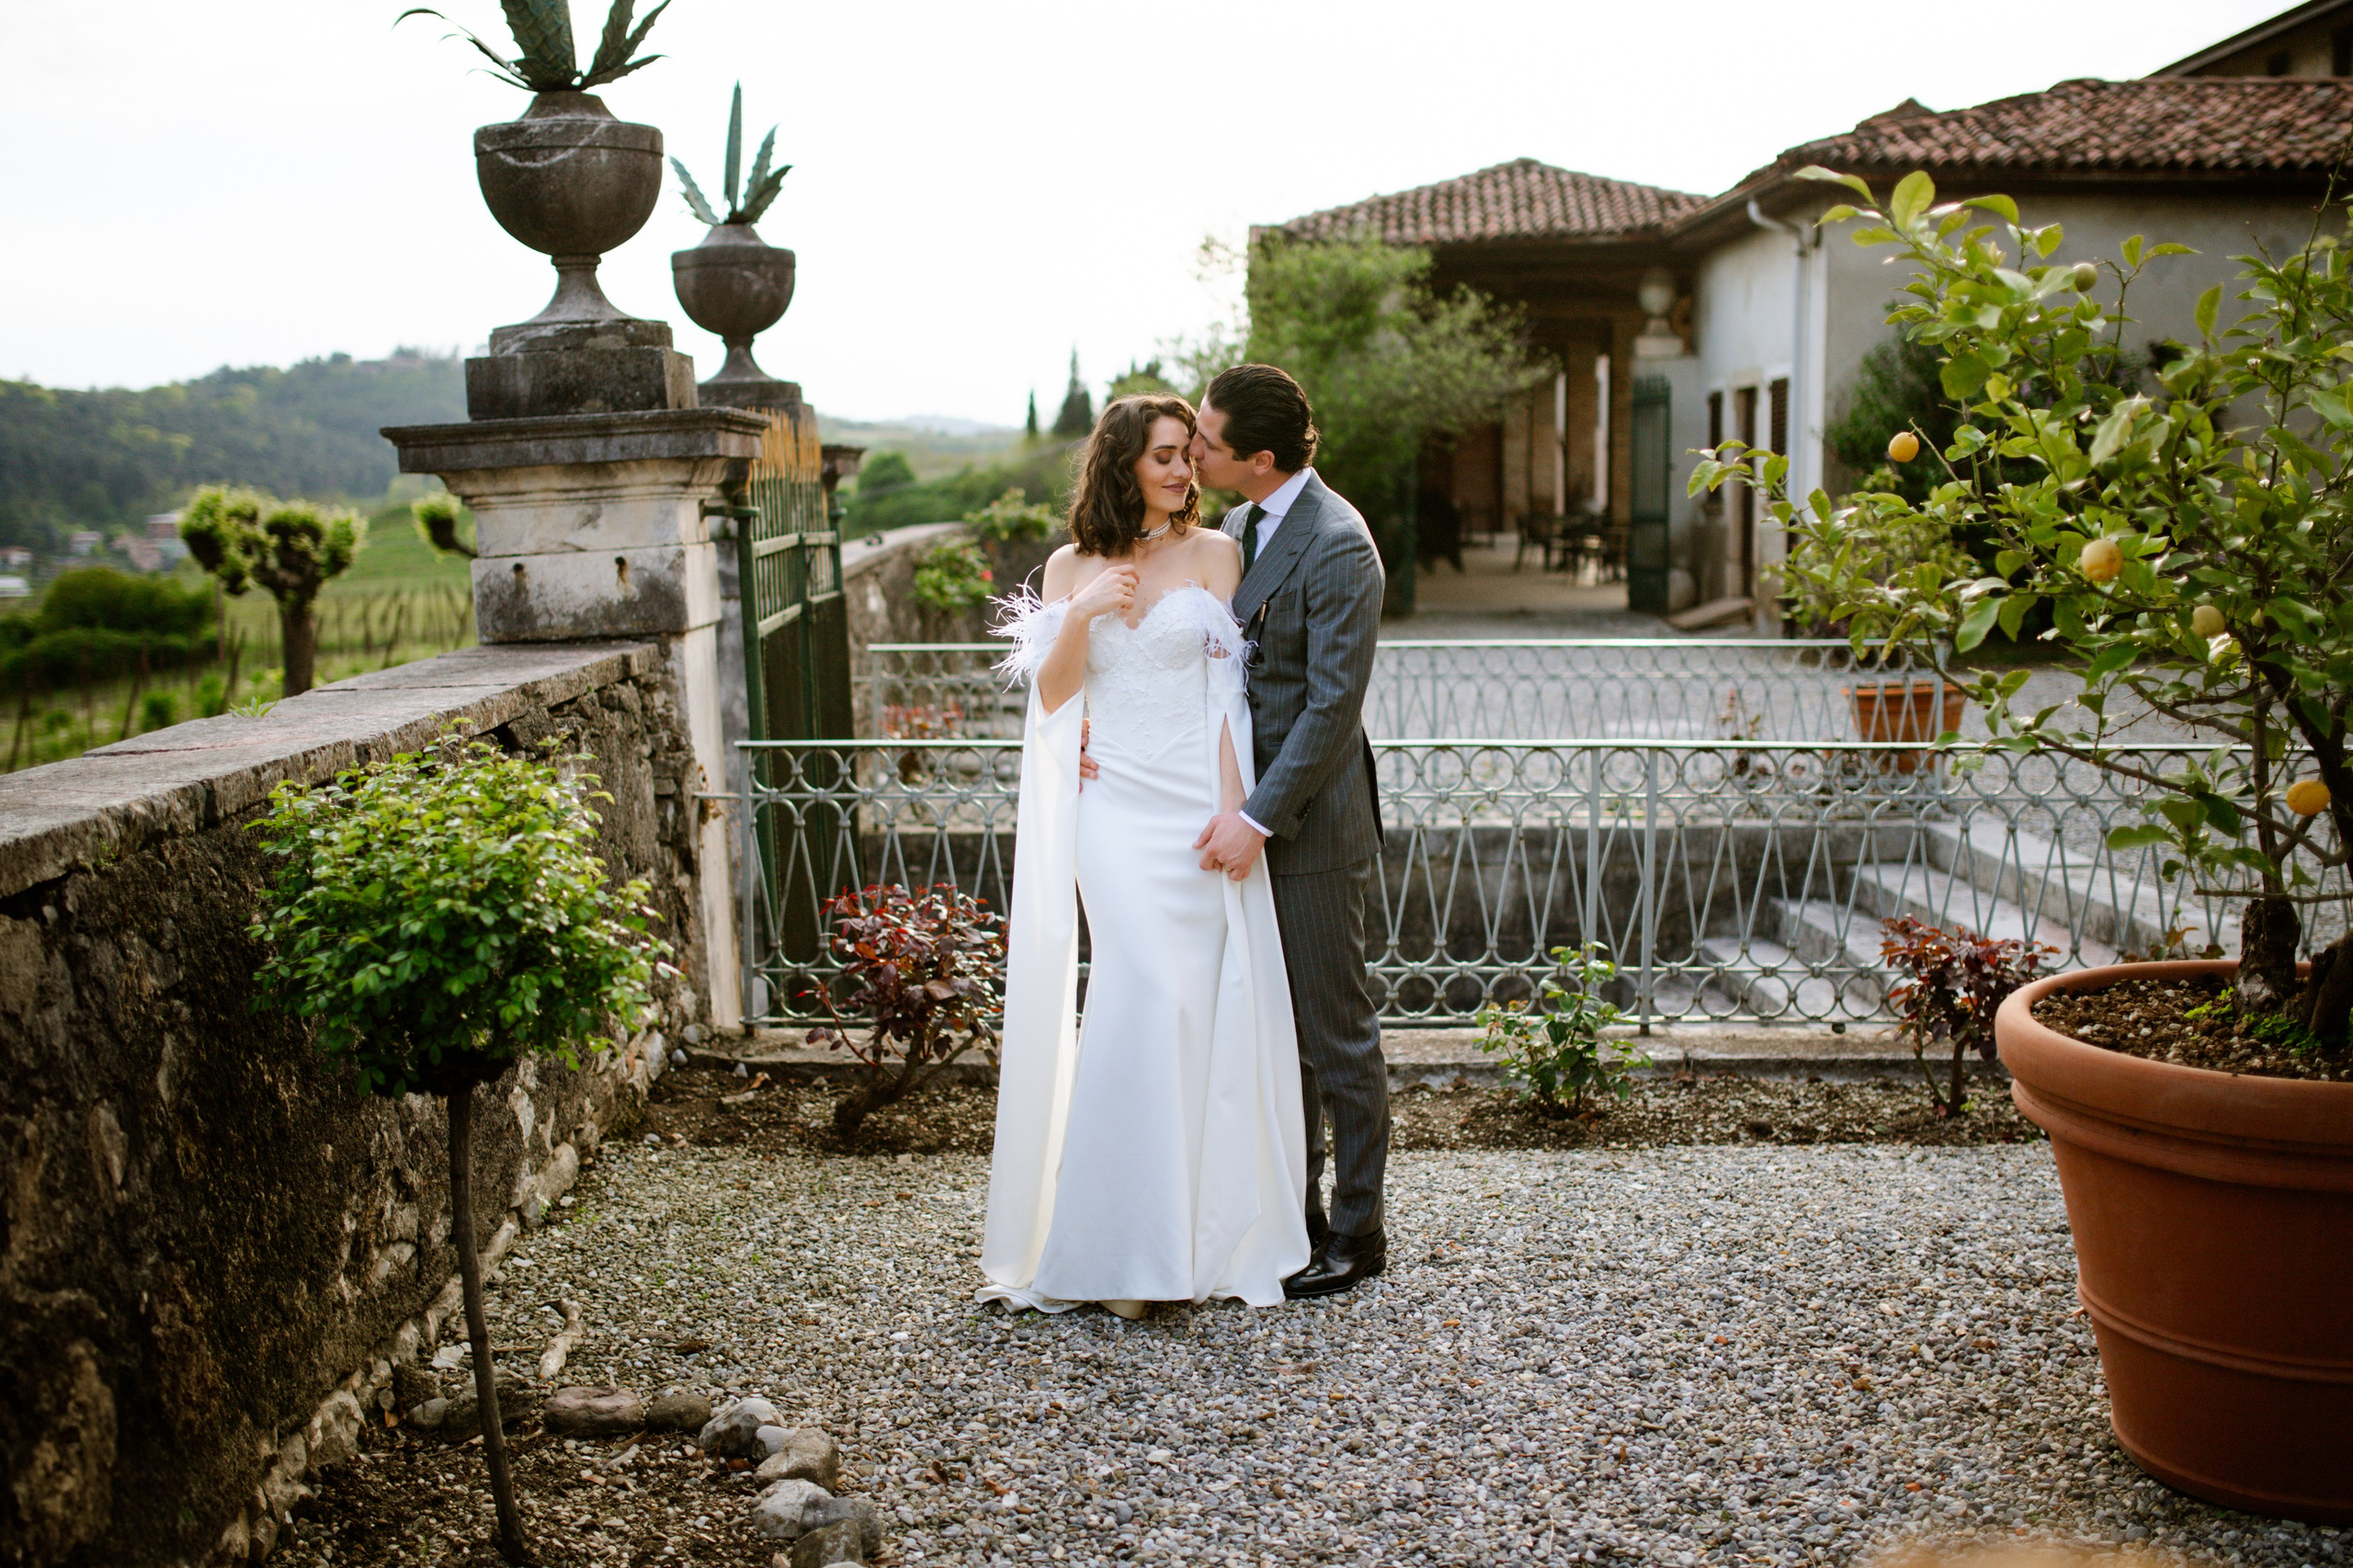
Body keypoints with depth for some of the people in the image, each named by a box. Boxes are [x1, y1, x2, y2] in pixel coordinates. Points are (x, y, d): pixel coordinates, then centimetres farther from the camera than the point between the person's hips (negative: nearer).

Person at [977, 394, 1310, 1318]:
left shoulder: (1213, 554, 6)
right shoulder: (1070, 567, 10)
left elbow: (1228, 689, 1)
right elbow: (1051, 697, 7)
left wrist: (1233, 808, -7)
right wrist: (1080, 616, -9)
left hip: (1195, 807, 0)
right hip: (1111, 807, 0)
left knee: (1190, 1008, 0)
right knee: (1148, 992, -11)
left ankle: (1190, 1228, 14)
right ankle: (1124, 1240, -1)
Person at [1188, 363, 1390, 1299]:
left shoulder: (1337, 546, -17)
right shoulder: (1239, 528, 11)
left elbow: (1333, 702, -20)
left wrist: (1259, 817, -21)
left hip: (1308, 823, -8)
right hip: (1248, 812, 9)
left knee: (1336, 1030, 3)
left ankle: (1358, 1231, 17)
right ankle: (1294, 1210, 29)